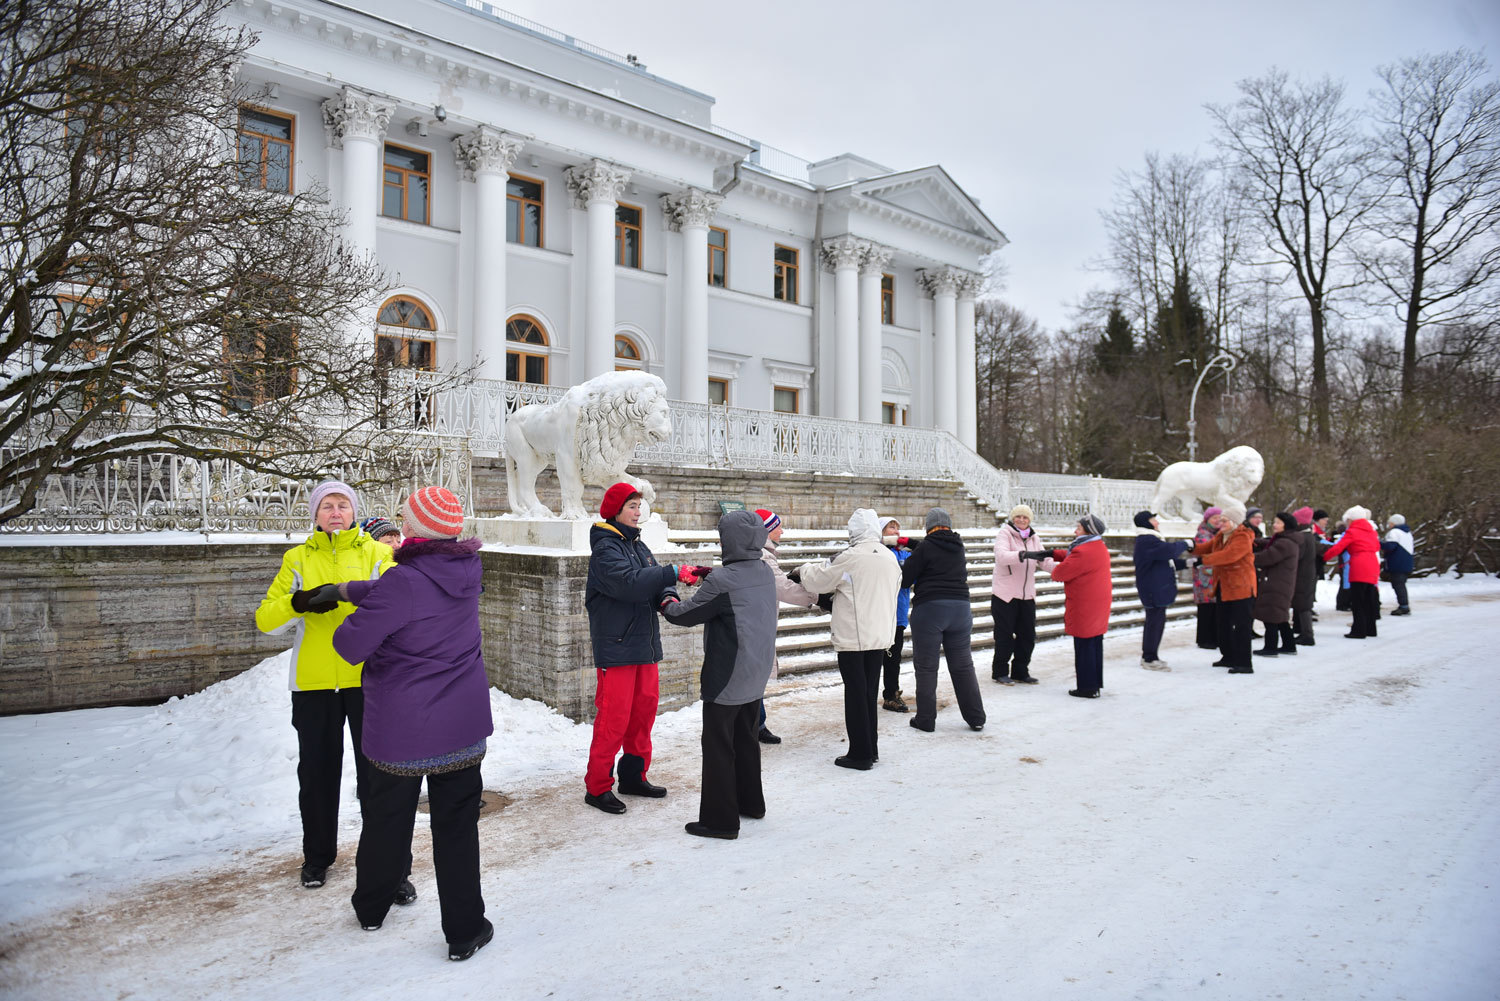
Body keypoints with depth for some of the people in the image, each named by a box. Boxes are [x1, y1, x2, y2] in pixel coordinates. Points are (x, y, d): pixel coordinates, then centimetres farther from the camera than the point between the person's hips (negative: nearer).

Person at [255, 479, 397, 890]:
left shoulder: (376, 552, 4)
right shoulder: (297, 558, 9)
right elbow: (266, 619, 1)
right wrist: (298, 603, -19)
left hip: (367, 679, -2)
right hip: (314, 683, 2)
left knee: (376, 771, 2)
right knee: (317, 772, 13)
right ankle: (317, 856, 32)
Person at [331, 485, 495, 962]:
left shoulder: (403, 582, -22)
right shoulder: (466, 571, -3)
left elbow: (352, 645, -16)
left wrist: (353, 618, 5)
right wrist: (347, 589, 11)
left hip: (401, 727, -3)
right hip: (463, 725, 3)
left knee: (387, 818, 18)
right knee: (457, 825, 10)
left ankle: (370, 907, 40)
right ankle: (465, 930, 16)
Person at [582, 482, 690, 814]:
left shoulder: (637, 545, 15)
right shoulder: (606, 547, -12)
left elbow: (652, 580, 12)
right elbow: (629, 582, -27)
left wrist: (668, 596, -11)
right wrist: (674, 572, -28)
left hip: (644, 644, 8)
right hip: (615, 646, -8)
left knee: (644, 708, 13)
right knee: (613, 716, -5)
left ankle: (633, 775, 27)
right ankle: (597, 787, 6)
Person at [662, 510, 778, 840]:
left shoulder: (722, 580, -22)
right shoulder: (765, 572, 2)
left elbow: (687, 614, -12)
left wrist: (666, 605, 9)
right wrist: (706, 575, 9)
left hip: (727, 677, -8)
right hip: (756, 676, 8)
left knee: (718, 746, 2)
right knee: (746, 739, 21)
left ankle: (719, 819, 7)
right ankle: (750, 802, 34)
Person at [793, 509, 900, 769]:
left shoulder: (850, 557, -15)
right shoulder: (891, 558, 6)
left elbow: (817, 579, -7)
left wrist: (803, 570, 15)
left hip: (853, 638, -6)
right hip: (880, 637, 7)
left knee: (855, 694, 1)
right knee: (870, 693, 16)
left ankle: (860, 754, 6)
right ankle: (871, 748, 24)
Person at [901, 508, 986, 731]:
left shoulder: (926, 548, -7)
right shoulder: (959, 547, 11)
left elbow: (904, 579, -7)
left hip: (929, 609, -5)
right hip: (961, 607, 5)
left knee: (926, 666, 4)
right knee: (963, 665, 13)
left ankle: (926, 719, 9)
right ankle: (976, 718, 17)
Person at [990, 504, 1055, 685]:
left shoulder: (1033, 538, 12)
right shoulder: (1004, 534, -8)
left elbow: (1044, 561, 5)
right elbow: (1001, 556, -26)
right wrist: (1021, 555, -44)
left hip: (1027, 595, 6)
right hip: (1005, 594, -6)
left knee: (1027, 636, 10)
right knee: (1005, 635, 0)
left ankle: (1020, 672, 23)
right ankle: (1000, 672, 14)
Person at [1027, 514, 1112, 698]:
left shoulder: (1083, 552, -23)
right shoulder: (1100, 547, 10)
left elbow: (1060, 573, -17)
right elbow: (1070, 556, 19)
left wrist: (1054, 572, 6)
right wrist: (1049, 553, 15)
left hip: (1084, 607, -10)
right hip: (1099, 605, 10)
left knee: (1084, 647, -2)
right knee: (1095, 645, 15)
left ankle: (1087, 687, 4)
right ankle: (1095, 684, 23)